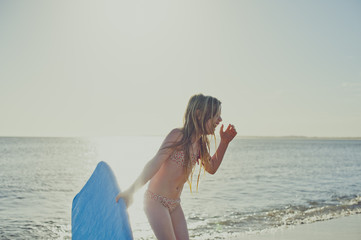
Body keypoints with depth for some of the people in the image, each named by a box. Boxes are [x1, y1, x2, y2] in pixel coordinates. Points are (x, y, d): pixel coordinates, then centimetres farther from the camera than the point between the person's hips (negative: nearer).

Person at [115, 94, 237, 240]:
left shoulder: (200, 143, 8)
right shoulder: (178, 136, -16)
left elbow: (211, 168, 21)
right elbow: (155, 163, -20)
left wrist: (224, 142, 11)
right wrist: (131, 191, -23)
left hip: (174, 204, 8)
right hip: (156, 200, -8)